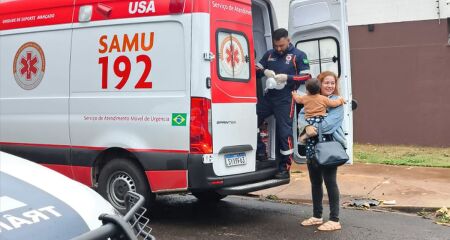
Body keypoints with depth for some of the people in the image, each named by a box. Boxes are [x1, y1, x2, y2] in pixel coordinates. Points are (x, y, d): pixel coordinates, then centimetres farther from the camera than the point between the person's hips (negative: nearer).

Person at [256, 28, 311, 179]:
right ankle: (260, 151, 17)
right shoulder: (269, 54, 13)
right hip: (268, 96, 5)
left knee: (284, 132, -5)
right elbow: (256, 70, 16)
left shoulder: (298, 55, 0)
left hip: (285, 99, -5)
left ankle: (285, 168, 1)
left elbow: (306, 77, -5)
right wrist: (265, 72, -8)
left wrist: (287, 77, -19)